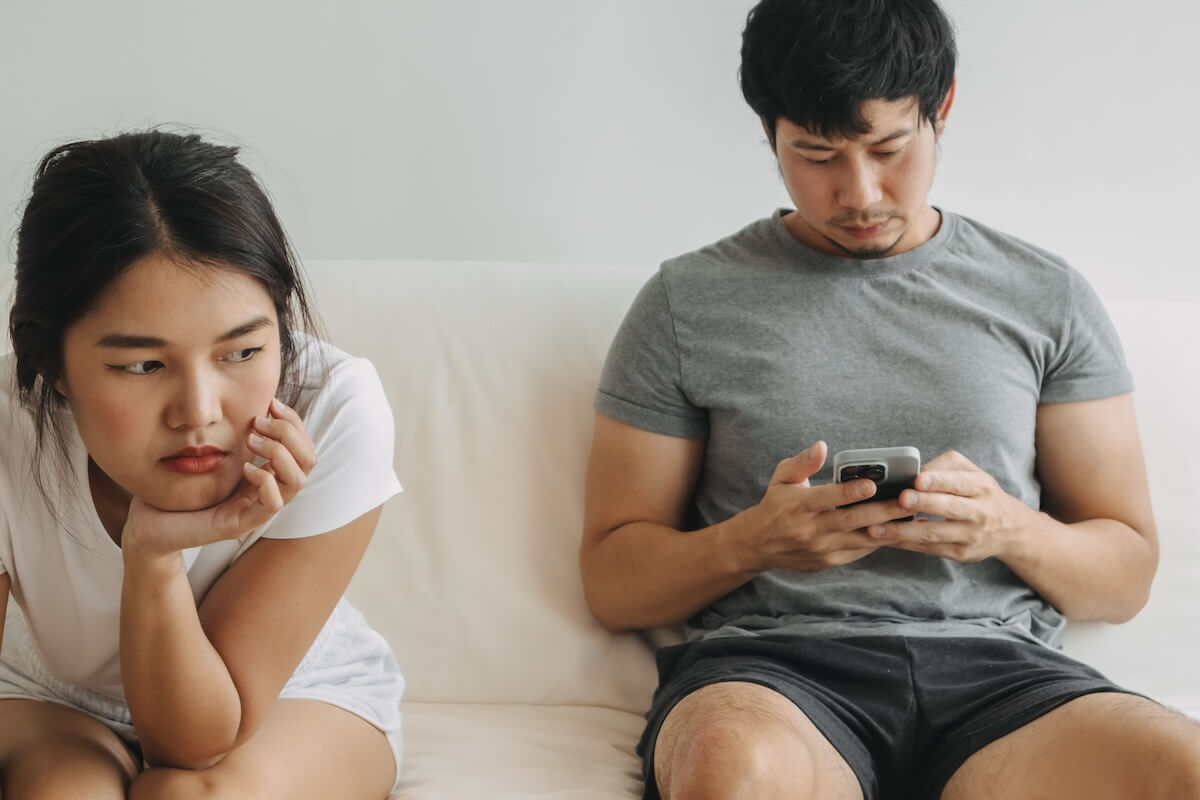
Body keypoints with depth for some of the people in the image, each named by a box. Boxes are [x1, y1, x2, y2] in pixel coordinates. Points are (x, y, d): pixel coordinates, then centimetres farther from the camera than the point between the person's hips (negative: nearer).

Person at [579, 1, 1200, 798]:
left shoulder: (1049, 299, 15)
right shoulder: (686, 303, 10)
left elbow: (1126, 576, 15)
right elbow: (612, 582, 10)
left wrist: (1010, 530, -7)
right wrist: (752, 541, -10)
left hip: (997, 665, 2)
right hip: (771, 660, -1)